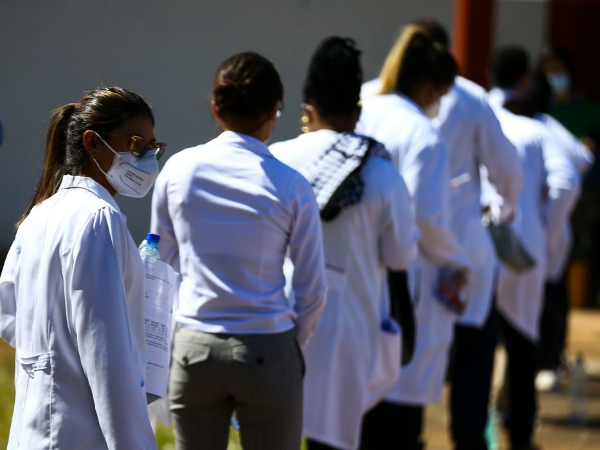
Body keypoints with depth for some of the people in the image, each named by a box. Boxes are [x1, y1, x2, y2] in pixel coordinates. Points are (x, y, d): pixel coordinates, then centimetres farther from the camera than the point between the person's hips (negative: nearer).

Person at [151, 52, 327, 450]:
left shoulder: (179, 170, -1)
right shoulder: (290, 186, -8)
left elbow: (159, 257, 9)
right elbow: (313, 289, -4)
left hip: (194, 348, 3)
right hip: (267, 352, -3)